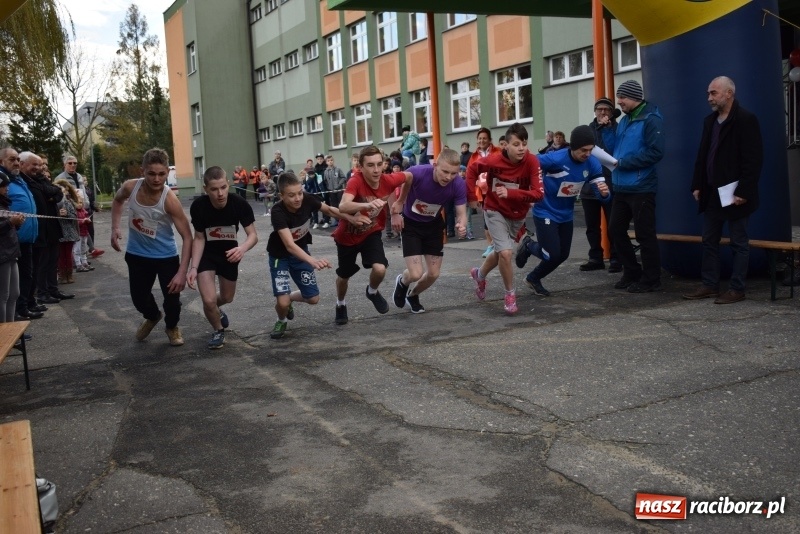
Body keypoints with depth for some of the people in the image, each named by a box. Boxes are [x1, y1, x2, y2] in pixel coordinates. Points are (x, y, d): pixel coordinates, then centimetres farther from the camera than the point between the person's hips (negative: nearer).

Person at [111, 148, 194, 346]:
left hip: (166, 256, -3)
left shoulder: (170, 200, -27)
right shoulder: (130, 187, -17)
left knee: (172, 298, -5)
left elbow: (187, 237, -26)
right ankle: (152, 317, 47)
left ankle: (172, 327, 29)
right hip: (137, 254, 3)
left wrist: (182, 272, -33)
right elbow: (118, 200, 10)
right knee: (139, 297, 11)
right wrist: (115, 227, -2)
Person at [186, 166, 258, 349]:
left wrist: (243, 248, -48)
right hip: (206, 254, -2)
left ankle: (216, 310, 56)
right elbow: (199, 238, -17)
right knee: (209, 300, -17)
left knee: (227, 297, 18)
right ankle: (218, 331, 15)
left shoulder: (240, 204, -28)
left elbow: (253, 235, -26)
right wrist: (194, 267, -26)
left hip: (229, 253, 2)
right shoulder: (198, 206, -28)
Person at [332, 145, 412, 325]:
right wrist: (368, 204, -67)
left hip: (371, 233, 2)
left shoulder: (388, 181, -22)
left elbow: (409, 176, 1)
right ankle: (340, 304, 49)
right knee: (344, 276, 16)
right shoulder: (356, 181, -33)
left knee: (379, 269, -20)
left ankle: (372, 292, 16)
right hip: (348, 235, -2)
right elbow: (342, 207, -52)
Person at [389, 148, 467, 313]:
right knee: (416, 274, -14)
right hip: (410, 224, -3)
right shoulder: (418, 173, -35)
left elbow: (461, 213, -17)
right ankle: (402, 282, 25)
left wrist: (461, 225, -39)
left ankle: (412, 295, 39)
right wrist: (395, 213, -16)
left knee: (433, 274, 5)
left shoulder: (458, 185, -25)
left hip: (434, 225, 3)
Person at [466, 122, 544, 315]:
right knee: (506, 252, -18)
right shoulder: (494, 160, -24)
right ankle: (510, 294, 3)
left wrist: (510, 193, -39)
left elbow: (538, 194, -29)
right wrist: (472, 196, -6)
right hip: (495, 211, -3)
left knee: (500, 252, 20)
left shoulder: (532, 162, -23)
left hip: (517, 215, 3)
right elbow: (472, 168, -4)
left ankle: (480, 274, 51)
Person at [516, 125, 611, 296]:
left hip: (566, 215, 6)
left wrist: (604, 193, -35)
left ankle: (533, 278, 37)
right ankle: (528, 245, 22)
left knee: (562, 255, 13)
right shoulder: (555, 159, -28)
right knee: (553, 255, -11)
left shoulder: (593, 164, -13)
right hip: (545, 212, -6)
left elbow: (602, 195, -12)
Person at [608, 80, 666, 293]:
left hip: (641, 188, -8)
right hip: (621, 186, 8)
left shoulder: (651, 119, -11)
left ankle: (651, 280, 11)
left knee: (645, 235, -1)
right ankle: (632, 272, 25)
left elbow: (655, 152, -20)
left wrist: (623, 162, -19)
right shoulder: (624, 120, 15)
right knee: (615, 230, 11)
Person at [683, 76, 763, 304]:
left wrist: (743, 192, -20)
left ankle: (736, 289, 8)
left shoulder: (746, 120, -11)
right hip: (712, 193, 8)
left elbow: (753, 160, -16)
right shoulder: (710, 121, 12)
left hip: (734, 194, -8)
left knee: (739, 243, 2)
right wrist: (697, 185, 9)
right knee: (709, 241, 11)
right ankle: (709, 285, 20)